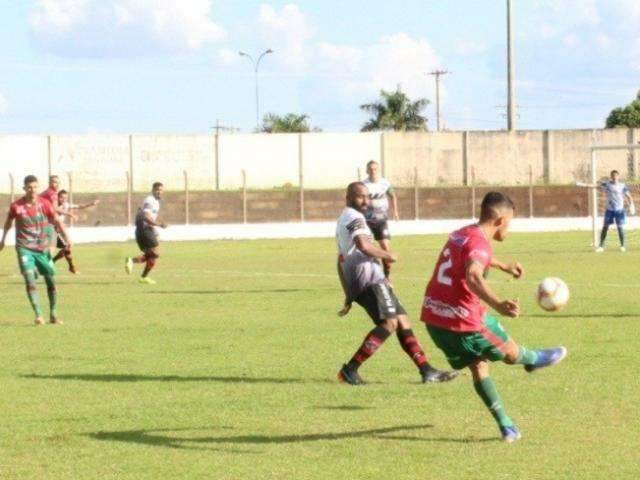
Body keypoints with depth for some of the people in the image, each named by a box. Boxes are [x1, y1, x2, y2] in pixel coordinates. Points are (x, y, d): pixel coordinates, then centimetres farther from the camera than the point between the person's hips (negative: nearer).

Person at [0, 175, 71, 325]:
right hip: (25, 248, -2)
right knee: (29, 279, -19)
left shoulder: (44, 204, -4)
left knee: (51, 281, 6)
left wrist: (66, 237, -22)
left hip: (43, 248, 2)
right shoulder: (16, 206, -7)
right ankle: (38, 315, -24)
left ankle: (53, 315, 22)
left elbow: (57, 221, -7)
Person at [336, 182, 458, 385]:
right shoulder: (354, 218, -5)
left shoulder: (343, 222, 27)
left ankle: (427, 371, 5)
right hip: (369, 279, -11)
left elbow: (341, 262, 33)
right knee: (389, 323, -20)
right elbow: (363, 246, -23)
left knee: (402, 322, 9)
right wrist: (388, 256, -8)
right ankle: (350, 370, -21)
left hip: (357, 284, 11)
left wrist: (349, 296, 35)